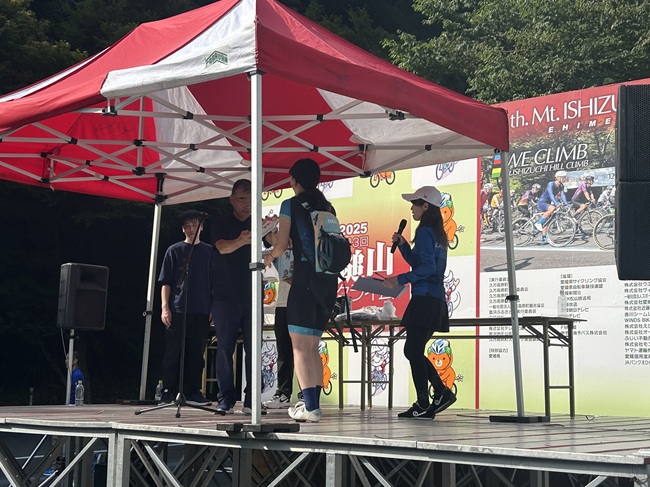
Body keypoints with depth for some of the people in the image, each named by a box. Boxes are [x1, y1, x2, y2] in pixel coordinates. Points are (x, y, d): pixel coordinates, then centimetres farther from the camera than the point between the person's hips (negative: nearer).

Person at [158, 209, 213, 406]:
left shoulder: (209, 251, 12)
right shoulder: (174, 250, 6)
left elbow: (214, 283, 14)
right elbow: (166, 282, 3)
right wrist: (165, 307, -6)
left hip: (201, 311, 2)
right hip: (177, 310, -2)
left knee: (196, 354, 5)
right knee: (173, 353, -1)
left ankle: (193, 392, 11)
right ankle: (168, 393, 2)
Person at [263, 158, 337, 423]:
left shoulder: (291, 205, 0)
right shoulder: (327, 207, 16)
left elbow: (281, 245, -3)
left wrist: (269, 256, 19)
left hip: (306, 278, -6)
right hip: (329, 279, 6)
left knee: (300, 346, -5)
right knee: (312, 346, 15)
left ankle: (310, 406, -12)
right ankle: (313, 402, 14)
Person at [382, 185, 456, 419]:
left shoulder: (425, 232, -10)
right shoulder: (438, 234, 19)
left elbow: (427, 267, -19)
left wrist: (400, 279, -16)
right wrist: (403, 245, 16)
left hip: (424, 299, -10)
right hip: (436, 300, 10)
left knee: (413, 351, -4)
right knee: (413, 351, 15)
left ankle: (423, 405, -2)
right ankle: (442, 392, 10)